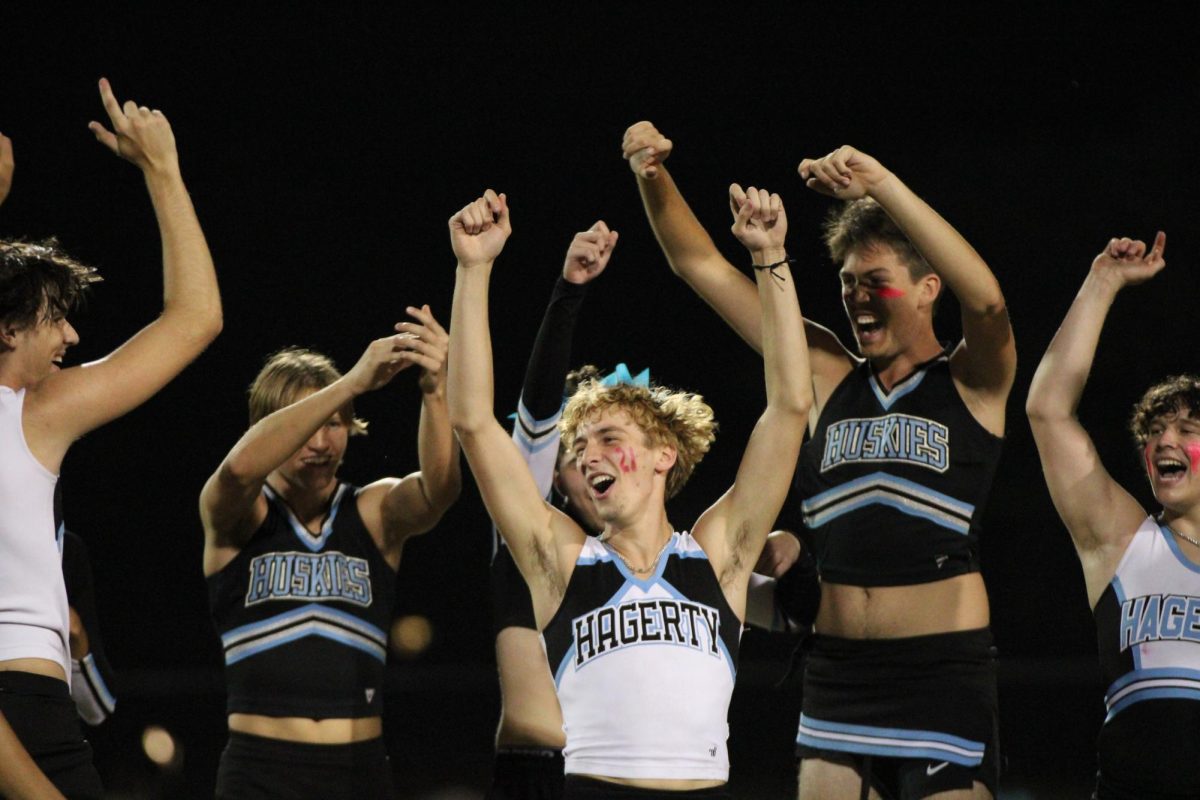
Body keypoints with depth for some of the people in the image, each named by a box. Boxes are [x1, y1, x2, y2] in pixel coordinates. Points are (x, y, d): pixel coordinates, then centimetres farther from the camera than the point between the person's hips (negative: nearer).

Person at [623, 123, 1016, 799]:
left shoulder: (972, 383, 0)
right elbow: (702, 267, 12)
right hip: (838, 674, 4)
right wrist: (654, 178, -4)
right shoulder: (829, 375, 12)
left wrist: (881, 184, -28)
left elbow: (986, 299, -22)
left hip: (943, 672, -4)